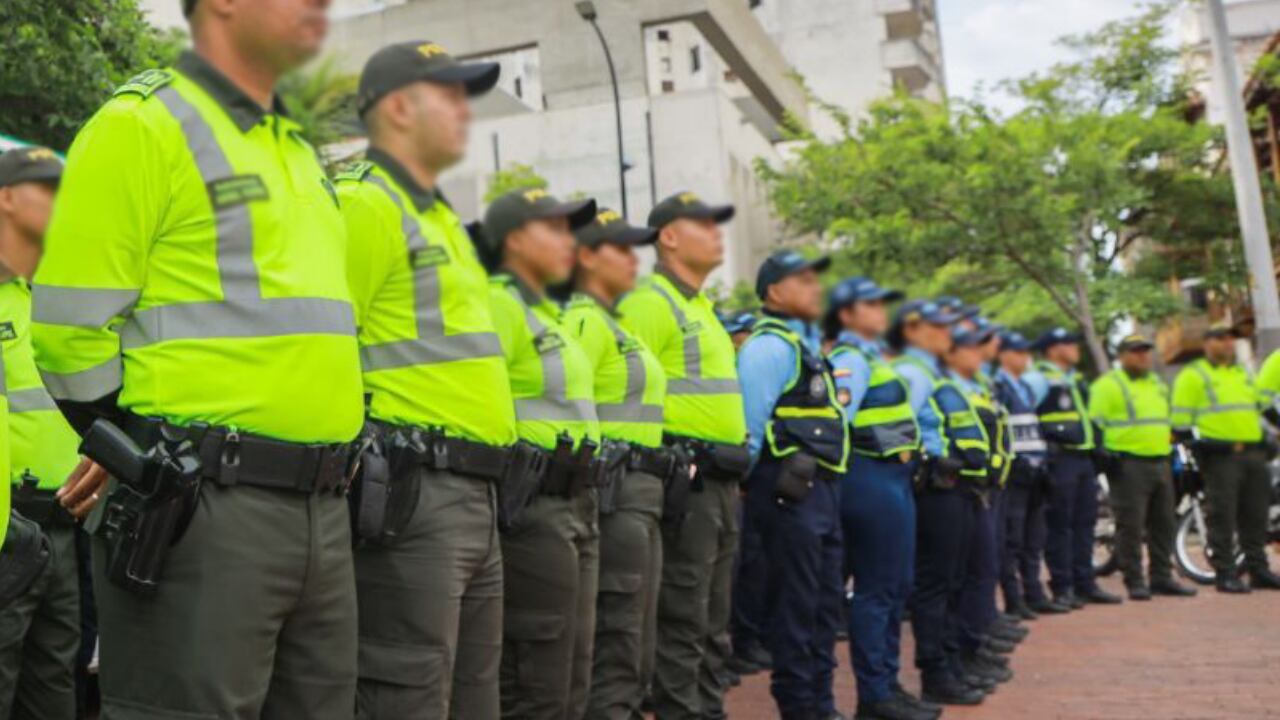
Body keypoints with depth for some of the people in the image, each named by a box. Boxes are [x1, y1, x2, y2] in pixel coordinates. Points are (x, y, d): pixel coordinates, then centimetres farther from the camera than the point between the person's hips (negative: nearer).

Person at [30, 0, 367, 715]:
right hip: (203, 505, -8)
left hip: (324, 509, 8)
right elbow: (72, 328, -11)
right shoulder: (144, 124, -6)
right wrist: (150, 462, -6)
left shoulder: (299, 152, 19)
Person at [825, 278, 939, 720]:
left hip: (892, 478, 10)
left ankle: (887, 682, 22)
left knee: (896, 586, 14)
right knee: (876, 588, -5)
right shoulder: (850, 358, -11)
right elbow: (836, 419, -22)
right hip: (872, 478, -10)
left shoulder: (870, 356, 20)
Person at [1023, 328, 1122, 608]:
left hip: (1083, 458, 9)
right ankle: (1062, 587, 1)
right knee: (1059, 525, -4)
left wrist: (1095, 448, 22)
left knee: (1085, 523, 11)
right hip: (1058, 458, -9)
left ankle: (1085, 583, 19)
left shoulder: (1076, 380, 21)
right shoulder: (1037, 380, -9)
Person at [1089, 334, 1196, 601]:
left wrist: (1170, 447, 25)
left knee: (1164, 524, 11)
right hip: (1128, 465, -8)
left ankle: (1162, 577, 19)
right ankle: (1134, 582, 0)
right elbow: (1095, 424, -10)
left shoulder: (1158, 384, 20)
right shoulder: (1107, 385, -5)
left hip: (1161, 463, 8)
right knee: (1131, 527, -6)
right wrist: (1104, 457, -16)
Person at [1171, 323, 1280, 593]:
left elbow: (1258, 406, 30)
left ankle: (1258, 569, 19)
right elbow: (1181, 418, -5)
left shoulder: (1243, 373, 21)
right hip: (1220, 456, -7)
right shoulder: (1193, 376, -2)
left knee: (1255, 515, 10)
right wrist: (1190, 440, -11)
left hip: (1253, 453, 7)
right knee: (1223, 516, -5)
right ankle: (1225, 574, 0)